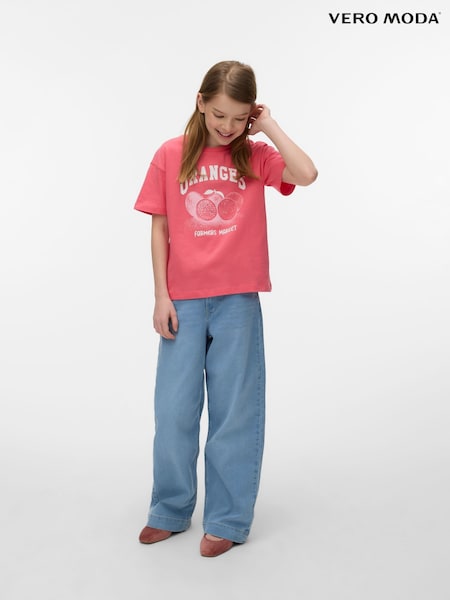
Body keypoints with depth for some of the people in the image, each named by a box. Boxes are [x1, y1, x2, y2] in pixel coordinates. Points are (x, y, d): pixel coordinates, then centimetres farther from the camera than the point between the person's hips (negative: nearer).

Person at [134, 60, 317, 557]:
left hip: (237, 300, 0)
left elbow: (306, 175, -15)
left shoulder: (254, 155, 3)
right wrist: (161, 297, -1)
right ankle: (170, 511, 26)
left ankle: (228, 520, 20)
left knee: (234, 410, 6)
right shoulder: (171, 155, 3)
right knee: (174, 409, 8)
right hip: (183, 301, 1)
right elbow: (159, 230, 3)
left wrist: (268, 127, -6)